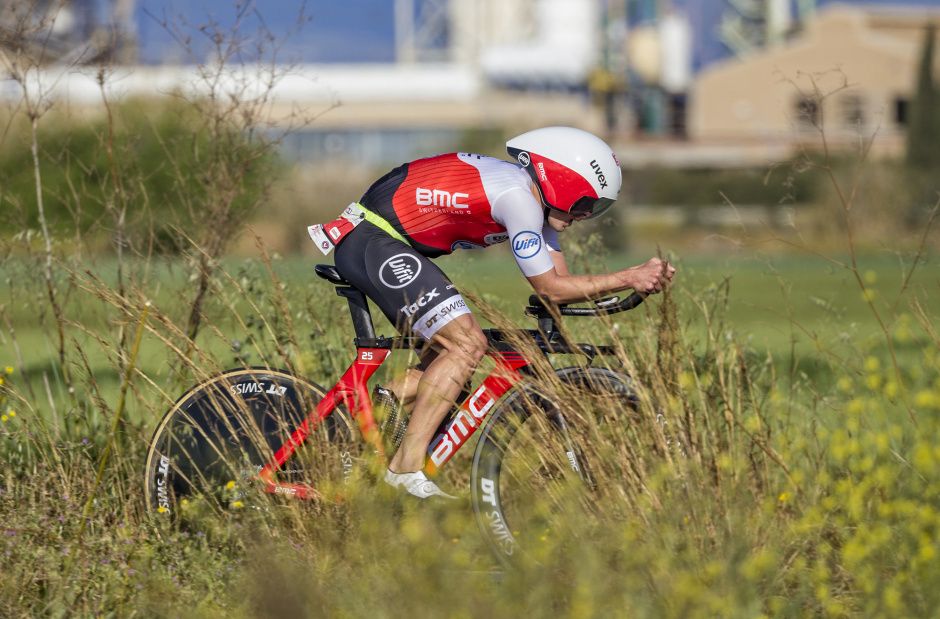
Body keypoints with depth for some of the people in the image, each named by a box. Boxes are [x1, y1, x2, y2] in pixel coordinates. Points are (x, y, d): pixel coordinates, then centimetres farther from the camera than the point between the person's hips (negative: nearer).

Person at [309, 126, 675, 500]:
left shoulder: (536, 199, 11)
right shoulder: (518, 196, -19)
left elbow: (560, 281, 8)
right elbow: (550, 289, -15)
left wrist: (642, 280, -3)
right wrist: (627, 279, -15)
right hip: (372, 241, -11)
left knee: (452, 351, 10)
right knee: (467, 344, -17)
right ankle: (406, 468, -19)